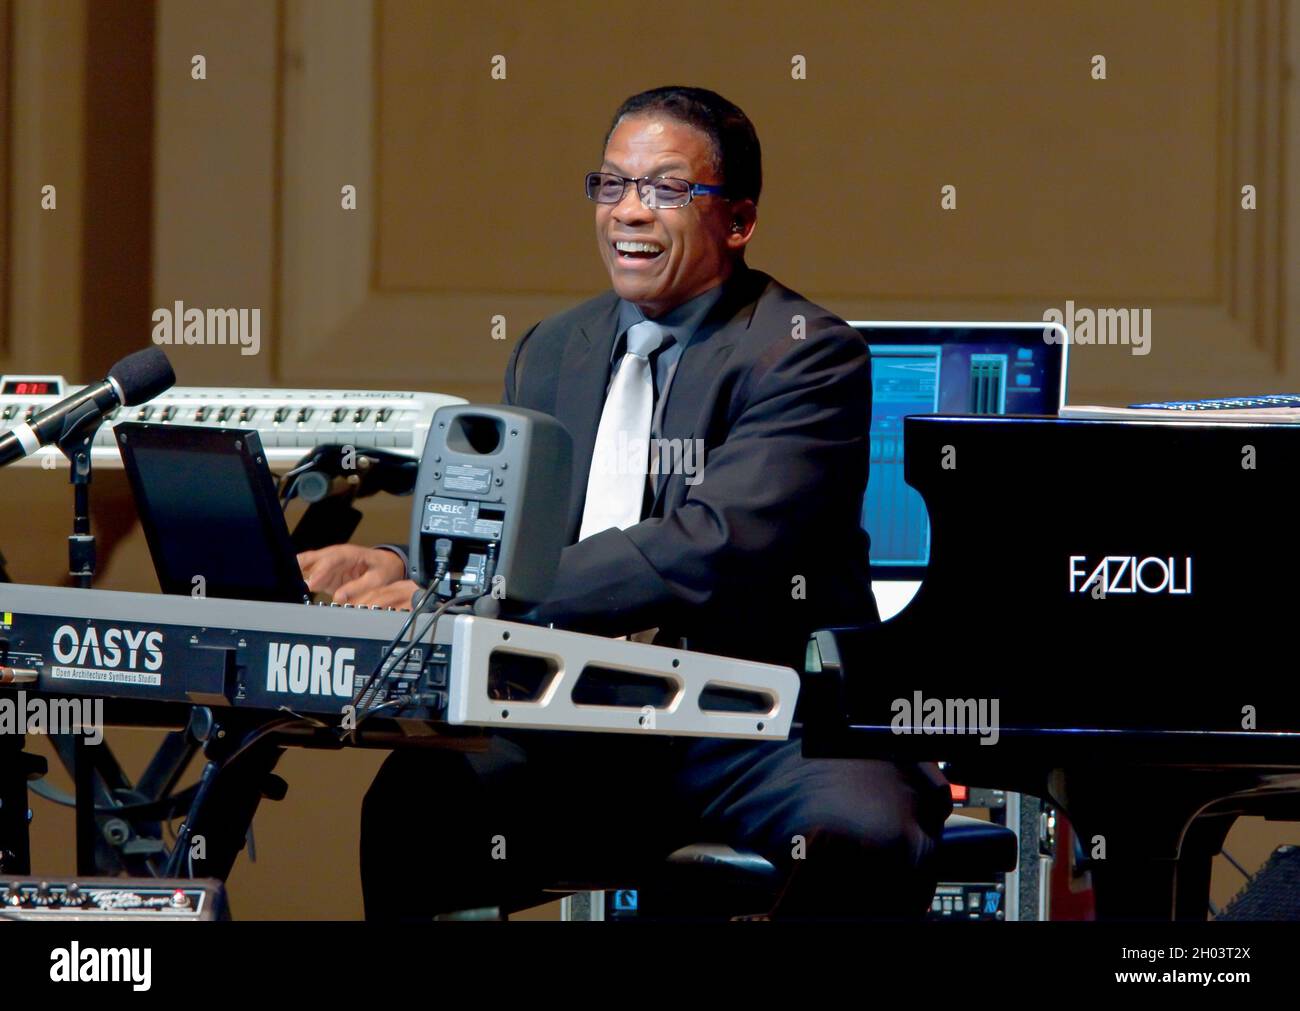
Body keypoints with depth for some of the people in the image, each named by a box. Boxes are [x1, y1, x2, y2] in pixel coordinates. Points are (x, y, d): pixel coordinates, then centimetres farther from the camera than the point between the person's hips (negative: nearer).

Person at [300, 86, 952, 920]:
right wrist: (401, 567, -11)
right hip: (579, 736, 5)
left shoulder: (806, 352, -5)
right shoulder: (555, 351, 18)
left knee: (862, 834, -36)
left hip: (770, 734, -5)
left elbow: (713, 548, -20)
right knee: (414, 799, -24)